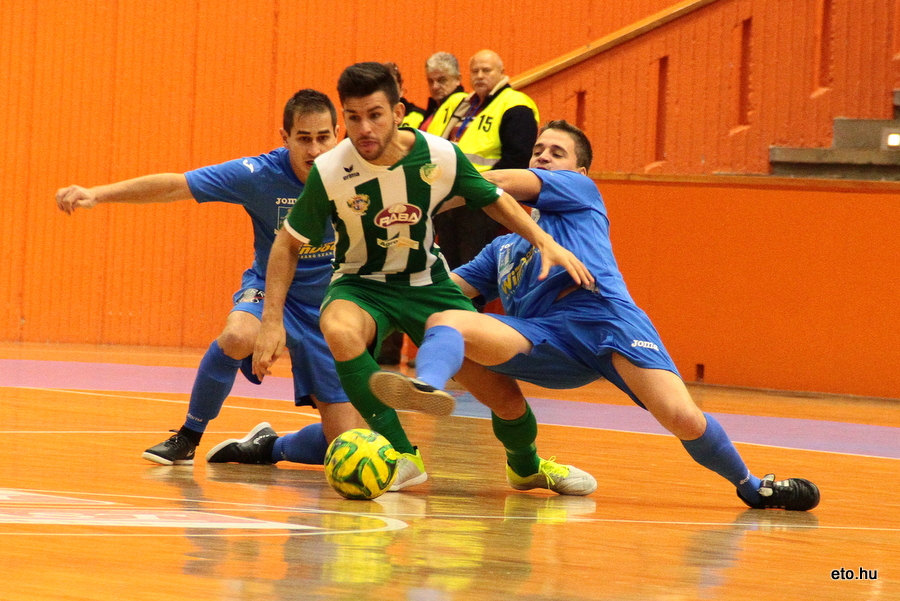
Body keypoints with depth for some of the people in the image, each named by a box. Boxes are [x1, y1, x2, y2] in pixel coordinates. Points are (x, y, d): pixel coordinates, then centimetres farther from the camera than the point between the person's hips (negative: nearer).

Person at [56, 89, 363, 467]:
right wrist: (97, 194, -32)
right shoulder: (260, 174, -20)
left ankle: (267, 448, 26)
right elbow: (175, 185, -22)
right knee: (238, 336, -39)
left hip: (327, 309, 2)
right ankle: (187, 439, -16)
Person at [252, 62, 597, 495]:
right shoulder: (329, 171, -21)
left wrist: (545, 242, -11)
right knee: (340, 329, -37)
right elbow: (288, 244, -8)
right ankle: (401, 457, -25)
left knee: (496, 383, -8)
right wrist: (272, 321, -14)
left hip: (427, 282, 2)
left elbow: (496, 201, 2)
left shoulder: (440, 156, -16)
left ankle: (527, 463, 28)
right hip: (361, 284, -2)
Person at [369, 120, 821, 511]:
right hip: (541, 337, 4)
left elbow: (500, 182, 13)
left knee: (683, 418, -23)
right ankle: (426, 388, -59)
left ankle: (751, 485, 4)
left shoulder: (579, 191, 23)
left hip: (602, 314, -4)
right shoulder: (504, 246, 37)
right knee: (446, 321, -25)